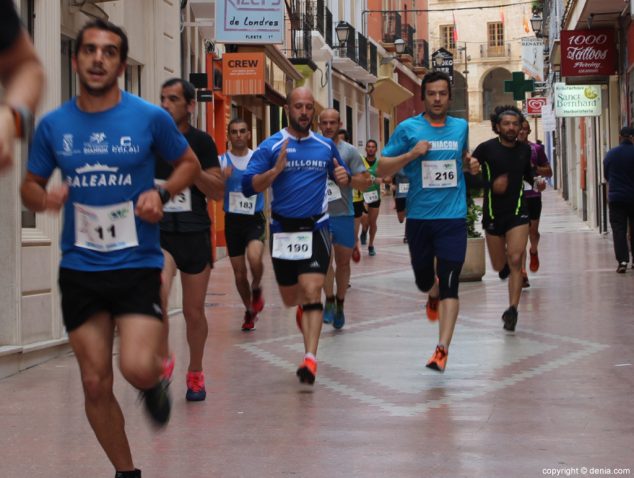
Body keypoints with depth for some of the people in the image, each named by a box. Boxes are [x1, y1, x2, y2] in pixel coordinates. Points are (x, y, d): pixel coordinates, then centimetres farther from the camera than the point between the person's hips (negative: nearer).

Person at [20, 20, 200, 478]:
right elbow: (30, 186, 11)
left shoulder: (150, 117, -5)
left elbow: (190, 163, 9)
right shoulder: (53, 125, 1)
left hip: (138, 264, -2)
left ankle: (155, 382, 18)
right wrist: (44, 198, -12)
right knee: (95, 384, 5)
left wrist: (162, 192, -10)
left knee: (137, 369, -20)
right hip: (79, 269, 3)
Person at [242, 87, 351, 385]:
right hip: (283, 230, 0)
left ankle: (310, 358, -18)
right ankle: (303, 306, 52)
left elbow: (340, 176, 20)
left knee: (312, 292, -17)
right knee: (290, 299, 14)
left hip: (315, 228, 0)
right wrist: (276, 170, -25)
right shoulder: (271, 146, -3)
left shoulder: (326, 146, 6)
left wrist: (343, 177, -4)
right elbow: (248, 186, -10)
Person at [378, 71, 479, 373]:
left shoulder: (460, 127, 7)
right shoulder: (408, 128, -2)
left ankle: (442, 349, -13)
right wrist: (411, 154, -18)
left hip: (453, 216, 0)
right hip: (419, 217, 0)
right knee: (423, 280, 14)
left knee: (449, 285, -11)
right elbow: (381, 170, -3)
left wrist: (470, 164, 4)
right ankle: (433, 295, 52)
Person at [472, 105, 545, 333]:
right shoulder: (486, 148, -7)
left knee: (515, 261, -16)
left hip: (518, 212, 1)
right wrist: (490, 184, -17)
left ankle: (512, 309, -14)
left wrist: (536, 180, 3)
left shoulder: (524, 149, 5)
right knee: (499, 266, 11)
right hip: (493, 213, -1)